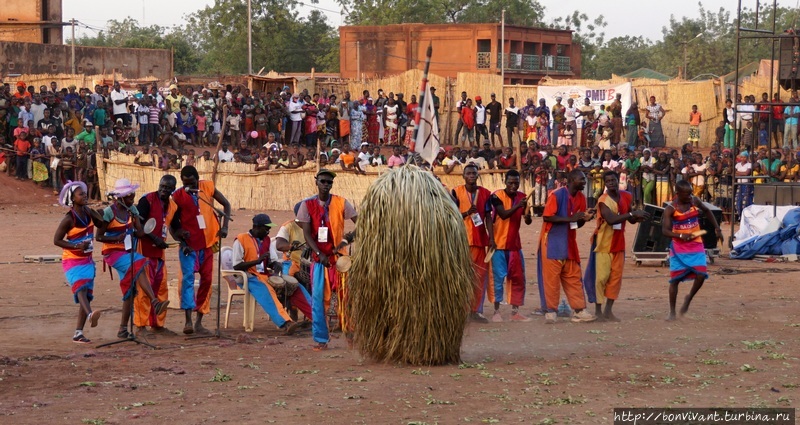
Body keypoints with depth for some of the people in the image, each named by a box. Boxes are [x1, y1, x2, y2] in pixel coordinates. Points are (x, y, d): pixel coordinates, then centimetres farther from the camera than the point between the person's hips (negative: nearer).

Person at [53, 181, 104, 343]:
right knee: (80, 288, -31)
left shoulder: (88, 212, 2)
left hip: (87, 260, 8)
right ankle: (90, 315, -57)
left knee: (87, 296, 5)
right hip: (72, 260, -8)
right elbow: (56, 240, -13)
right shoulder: (69, 219, -15)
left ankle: (78, 333, 9)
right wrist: (76, 246, -22)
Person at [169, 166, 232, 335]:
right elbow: (172, 223, -2)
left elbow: (226, 204, 11)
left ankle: (199, 322, 13)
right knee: (188, 278, -18)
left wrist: (224, 226, -1)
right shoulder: (177, 196, -6)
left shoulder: (208, 187, 1)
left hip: (208, 243, 4)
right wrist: (180, 238, -16)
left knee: (207, 281, 5)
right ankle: (188, 320, -25)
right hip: (189, 244, -4)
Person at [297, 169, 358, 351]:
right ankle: (321, 339, 4)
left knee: (346, 295, 1)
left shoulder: (341, 203, 0)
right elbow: (306, 233, -2)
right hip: (319, 258, 0)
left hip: (339, 256, 0)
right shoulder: (307, 205, 1)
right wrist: (320, 254, -13)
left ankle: (351, 331, 15)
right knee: (318, 298, -2)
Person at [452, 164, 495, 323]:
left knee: (481, 275, 1)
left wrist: (491, 238, 0)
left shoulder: (485, 193, 9)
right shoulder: (457, 192, 2)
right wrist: (467, 213, -18)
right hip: (462, 239, -3)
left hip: (480, 239, 3)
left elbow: (488, 217, 8)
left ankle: (476, 310, 7)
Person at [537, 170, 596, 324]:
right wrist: (570, 218, -23)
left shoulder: (581, 197, 7)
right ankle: (550, 311, 1)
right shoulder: (557, 195, -14)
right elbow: (547, 217, -19)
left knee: (574, 277, 6)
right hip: (553, 242, -7)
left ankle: (579, 310, 8)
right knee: (551, 277, -4)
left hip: (570, 243, 7)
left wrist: (584, 218, -9)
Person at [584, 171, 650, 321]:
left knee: (616, 276, 5)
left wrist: (638, 217, -12)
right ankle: (598, 310, 3)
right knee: (602, 276, -6)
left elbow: (631, 220, 11)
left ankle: (608, 310, 12)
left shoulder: (627, 197, 6)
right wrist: (632, 214, -34)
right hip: (604, 243, -6)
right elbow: (611, 219, -31)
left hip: (619, 243, 6)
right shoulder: (603, 200, -16)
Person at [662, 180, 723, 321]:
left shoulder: (695, 201, -1)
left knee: (701, 275, -12)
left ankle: (689, 298, 15)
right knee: (675, 279, 0)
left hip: (696, 246, 3)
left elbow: (707, 211, 19)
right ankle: (672, 312, 12)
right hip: (679, 248, -3)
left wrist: (717, 228, 15)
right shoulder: (671, 209, -12)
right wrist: (680, 236, -32)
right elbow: (665, 230, -16)